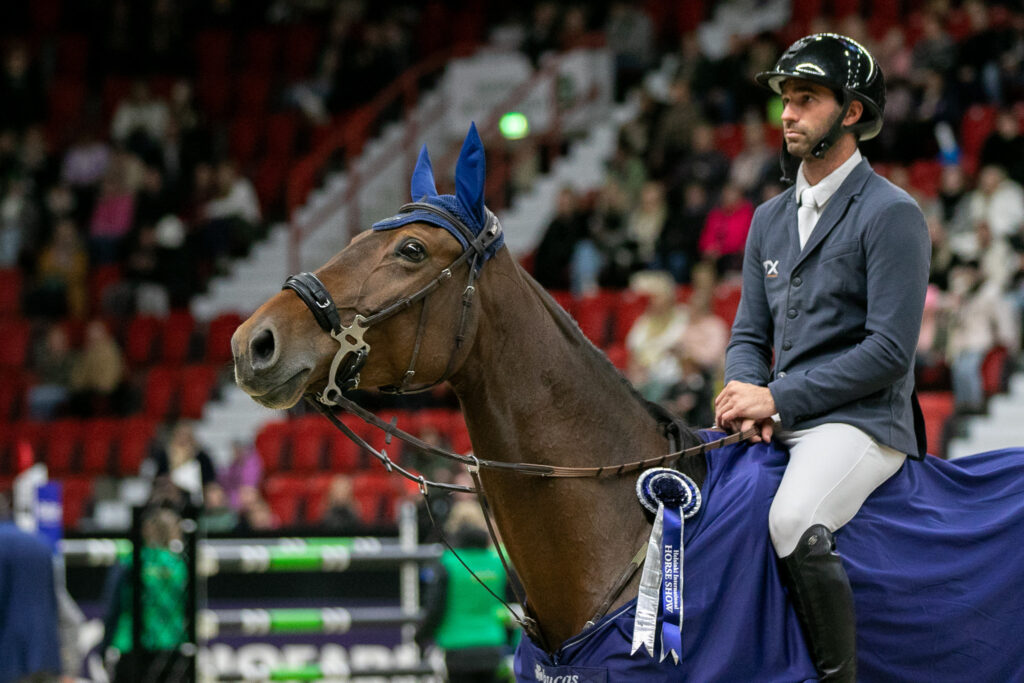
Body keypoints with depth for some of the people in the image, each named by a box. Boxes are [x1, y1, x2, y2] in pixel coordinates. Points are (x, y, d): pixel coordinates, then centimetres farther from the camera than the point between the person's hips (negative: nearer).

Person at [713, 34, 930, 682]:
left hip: (861, 422, -8)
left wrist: (777, 399, -16)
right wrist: (747, 396, -4)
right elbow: (750, 334, 20)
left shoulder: (890, 213, -7)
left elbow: (890, 350, -14)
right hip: (780, 424, 8)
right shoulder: (770, 219, 17)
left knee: (794, 523, -35)